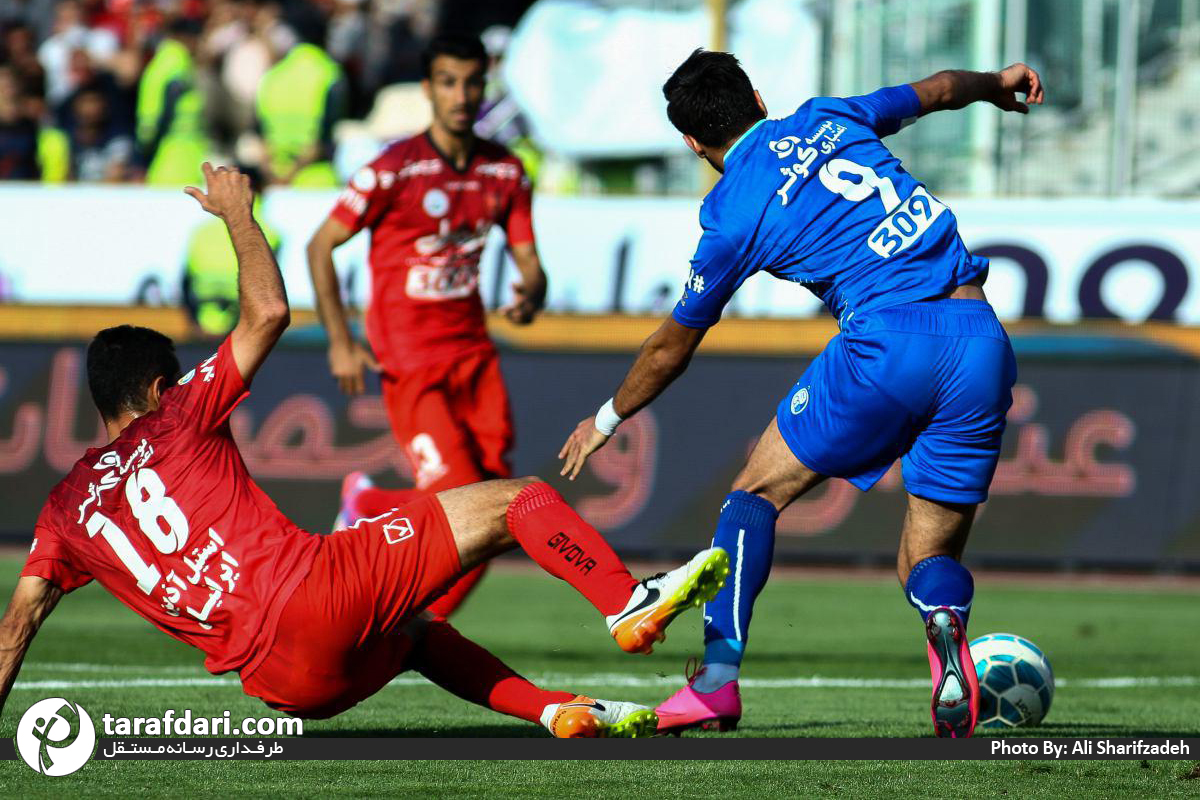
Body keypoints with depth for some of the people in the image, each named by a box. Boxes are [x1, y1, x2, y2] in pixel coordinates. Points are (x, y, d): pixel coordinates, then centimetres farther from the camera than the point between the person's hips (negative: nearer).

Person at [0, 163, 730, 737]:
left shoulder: (67, 507, 19)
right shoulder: (175, 422, 7)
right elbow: (268, 314, 5)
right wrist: (239, 214, 18)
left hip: (283, 685, 6)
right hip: (317, 588, -6)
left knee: (414, 635, 36)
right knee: (517, 502, 3)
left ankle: (557, 709, 21)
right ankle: (629, 605, -9)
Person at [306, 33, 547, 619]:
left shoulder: (505, 171, 5)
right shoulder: (395, 169, -11)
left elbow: (527, 258, 10)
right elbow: (320, 246, -6)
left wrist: (531, 295, -15)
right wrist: (340, 343, -11)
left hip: (473, 348, 6)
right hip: (408, 360, -6)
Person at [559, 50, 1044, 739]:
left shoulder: (733, 215, 5)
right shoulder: (829, 117, 17)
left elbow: (671, 349, 19)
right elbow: (940, 89, 35)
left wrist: (605, 422, 36)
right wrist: (999, 84, 58)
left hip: (889, 343, -5)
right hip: (984, 341, 5)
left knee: (759, 491, 14)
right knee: (931, 560, 13)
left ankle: (718, 680, 3)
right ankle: (946, 628, -22)